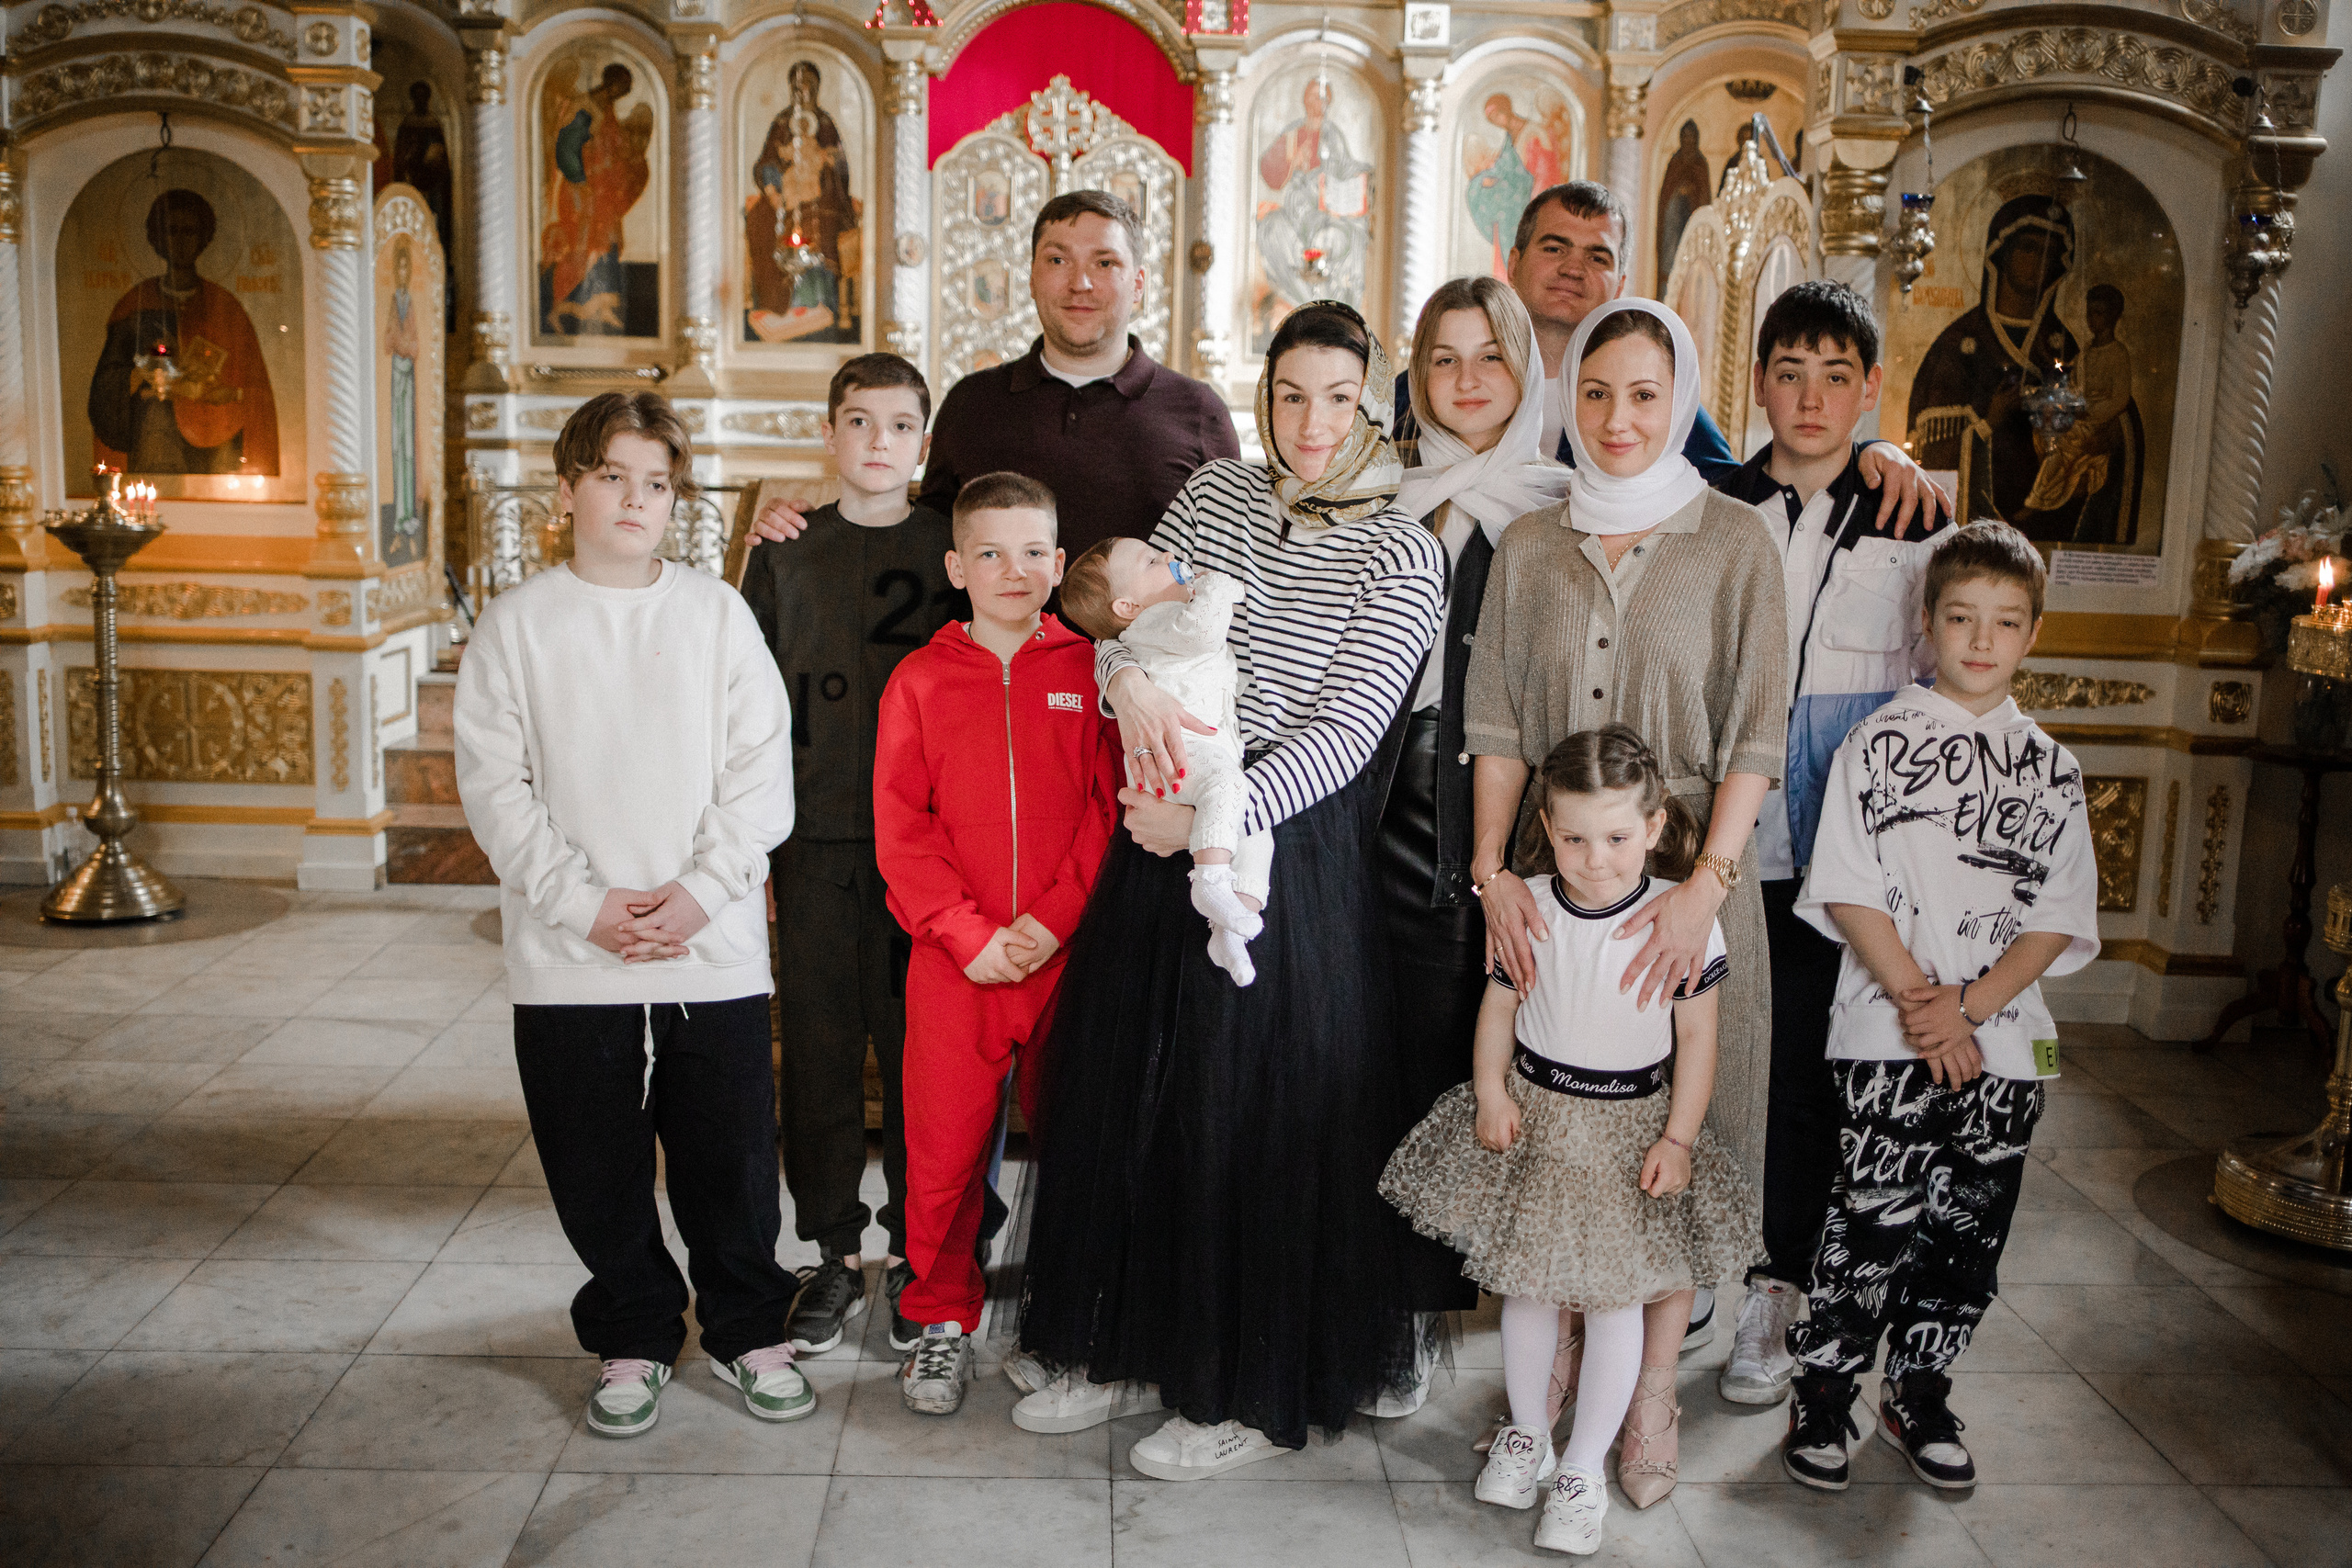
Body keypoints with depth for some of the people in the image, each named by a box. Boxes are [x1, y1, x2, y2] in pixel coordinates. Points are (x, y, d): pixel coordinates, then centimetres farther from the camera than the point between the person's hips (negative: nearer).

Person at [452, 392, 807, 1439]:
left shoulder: (718, 615, 4)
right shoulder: (516, 624, 4)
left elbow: (761, 773, 0)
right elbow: (495, 785, -1)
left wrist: (699, 889, -11)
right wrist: (584, 903, -11)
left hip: (715, 951, 0)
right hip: (568, 961, 0)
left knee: (731, 1162, 6)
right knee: (597, 1168, 9)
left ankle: (748, 1332, 27)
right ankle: (634, 1341, 29)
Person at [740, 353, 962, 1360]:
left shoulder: (954, 550, 4)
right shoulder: (786, 555, 8)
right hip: (815, 839, 2)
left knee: (918, 1046, 3)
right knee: (819, 1047, 6)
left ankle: (915, 1256, 17)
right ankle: (835, 1253, 20)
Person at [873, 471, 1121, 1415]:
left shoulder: (1088, 670, 4)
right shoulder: (920, 680, 5)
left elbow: (1109, 808, 0)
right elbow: (901, 830, 1)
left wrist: (1052, 920, -10)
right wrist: (968, 934, -9)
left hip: (1068, 956, 0)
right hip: (952, 961, 0)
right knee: (943, 1151, 4)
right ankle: (943, 1322, 24)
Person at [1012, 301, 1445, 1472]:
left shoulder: (1403, 556, -7)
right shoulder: (1214, 494, 8)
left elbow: (1346, 730, -15)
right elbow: (1122, 612, 8)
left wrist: (1219, 821, -24)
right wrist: (1131, 680, -15)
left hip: (1289, 847, -5)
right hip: (1163, 831, 5)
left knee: (1255, 1121, 2)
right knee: (1124, 1097, 12)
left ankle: (1250, 1394, 19)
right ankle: (1116, 1347, 31)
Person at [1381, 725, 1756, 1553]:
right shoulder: (1528, 909, -9)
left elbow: (1697, 1034, -7)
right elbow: (1500, 1005, 4)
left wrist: (1677, 1138, -9)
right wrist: (1491, 1094, -6)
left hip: (1632, 1128, -2)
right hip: (1534, 1116, 2)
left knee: (1616, 1298, 6)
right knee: (1526, 1284, 14)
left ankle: (1584, 1470, 22)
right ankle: (1527, 1435, 35)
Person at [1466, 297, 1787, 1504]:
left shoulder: (1733, 542, -1)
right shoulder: (1529, 546, 7)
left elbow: (1754, 733, -6)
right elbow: (1496, 723, 3)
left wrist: (1706, 883, -16)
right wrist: (1494, 869, -9)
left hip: (1685, 876, -2)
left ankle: (1653, 1389, 19)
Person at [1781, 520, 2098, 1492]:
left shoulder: (2050, 768, 9)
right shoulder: (1883, 741, -1)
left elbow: (2060, 917, 5)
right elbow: (1848, 891, -6)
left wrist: (1969, 1002, -10)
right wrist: (1917, 1004, -13)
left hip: (2004, 1038, 4)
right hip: (1889, 1036, -4)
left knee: (1970, 1232, 10)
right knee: (1878, 1221, -5)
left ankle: (1918, 1397, 28)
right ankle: (1821, 1399, 12)